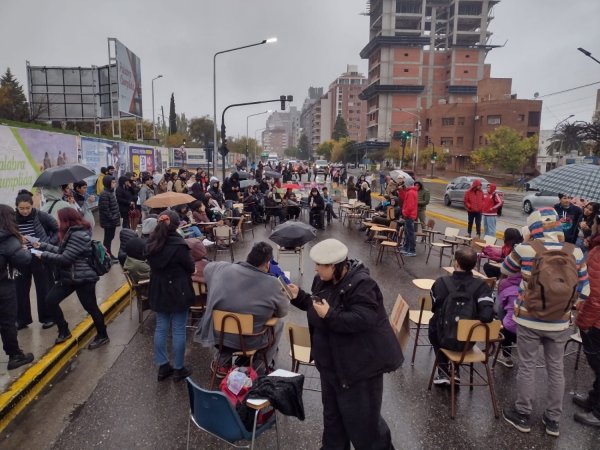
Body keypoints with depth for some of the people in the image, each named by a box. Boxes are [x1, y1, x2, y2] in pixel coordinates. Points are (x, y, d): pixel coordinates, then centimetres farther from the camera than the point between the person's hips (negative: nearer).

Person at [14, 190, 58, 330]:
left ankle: (47, 317, 23)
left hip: (40, 258, -2)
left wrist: (49, 243, -13)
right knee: (20, 290, 11)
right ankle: (22, 319, 28)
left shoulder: (42, 216, -10)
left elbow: (59, 230, -2)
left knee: (44, 289, 8)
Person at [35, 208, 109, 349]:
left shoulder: (79, 236, -23)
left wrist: (43, 255, -13)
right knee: (50, 300, 6)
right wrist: (42, 245, 14)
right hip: (69, 277, 10)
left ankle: (102, 336, 18)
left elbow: (65, 258, -24)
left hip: (83, 278, -10)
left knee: (91, 307, 1)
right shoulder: (71, 232, 10)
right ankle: (64, 331, 22)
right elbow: (61, 251, 16)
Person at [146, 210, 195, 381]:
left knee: (161, 328, 15)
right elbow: (191, 268, -11)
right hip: (178, 292, -6)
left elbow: (153, 266, 11)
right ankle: (179, 369, 16)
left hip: (158, 291, 6)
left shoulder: (151, 244, -1)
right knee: (178, 331, 5)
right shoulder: (179, 245, -21)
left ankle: (163, 366, 25)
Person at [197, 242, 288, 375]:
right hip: (249, 342, -3)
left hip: (217, 335, 4)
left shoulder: (222, 269, -12)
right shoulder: (272, 284, -22)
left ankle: (223, 363, 33)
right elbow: (282, 312, -6)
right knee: (278, 323, 24)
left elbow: (207, 267, 13)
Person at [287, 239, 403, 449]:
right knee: (332, 410, 24)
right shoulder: (323, 279, -1)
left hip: (359, 364, -8)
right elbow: (315, 305, 13)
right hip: (332, 361, 8)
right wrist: (298, 296, -4)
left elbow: (363, 320, -34)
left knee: (361, 417, 5)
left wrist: (329, 315, -34)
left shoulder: (361, 284, -26)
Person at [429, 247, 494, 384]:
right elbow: (487, 316, -26)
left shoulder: (441, 283, -16)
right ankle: (455, 371, 34)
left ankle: (443, 371, 30)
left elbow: (434, 309, -1)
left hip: (445, 339, -2)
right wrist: (471, 319, -5)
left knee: (434, 322, 32)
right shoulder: (481, 286, -16)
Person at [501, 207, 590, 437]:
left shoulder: (525, 249, -15)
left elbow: (505, 270, 4)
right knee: (556, 369, 18)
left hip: (529, 321, -2)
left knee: (527, 367, 13)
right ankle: (553, 420, 33)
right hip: (559, 324, 3)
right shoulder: (575, 253, -7)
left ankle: (522, 415, 27)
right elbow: (583, 292, 0)